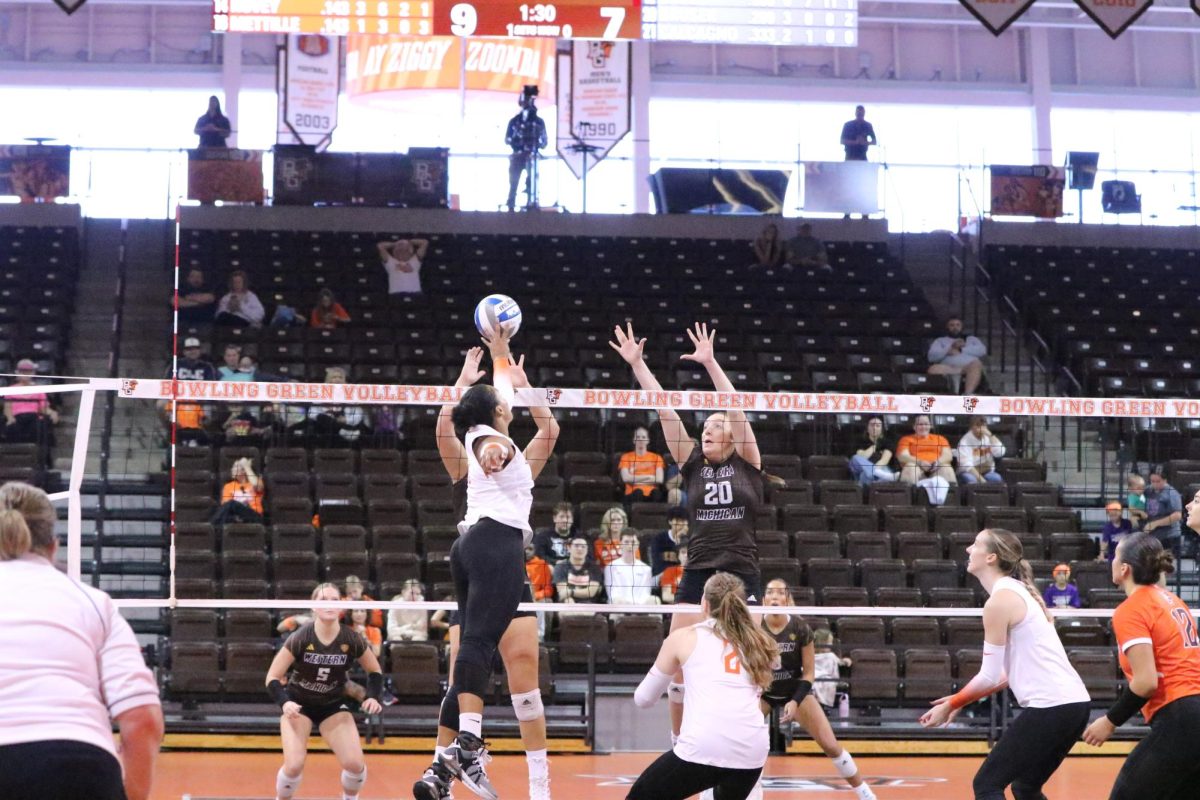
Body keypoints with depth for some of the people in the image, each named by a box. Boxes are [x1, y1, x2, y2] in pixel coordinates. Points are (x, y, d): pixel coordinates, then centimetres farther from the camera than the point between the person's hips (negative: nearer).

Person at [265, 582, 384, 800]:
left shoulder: (352, 639, -16)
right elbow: (273, 678, -15)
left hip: (333, 705, 2)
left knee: (355, 763, -15)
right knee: (294, 765, -21)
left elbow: (375, 671, 3)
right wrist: (285, 703, -33)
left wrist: (373, 697, -15)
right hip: (298, 705, -2)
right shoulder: (301, 638, -22)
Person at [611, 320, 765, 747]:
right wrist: (637, 364, 1)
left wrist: (710, 363, -12)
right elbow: (665, 410, 4)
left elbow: (737, 408, -6)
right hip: (697, 575, 2)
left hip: (742, 576, -2)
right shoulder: (692, 465, 10)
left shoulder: (748, 465, 4)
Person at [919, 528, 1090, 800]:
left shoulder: (999, 601, -10)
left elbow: (989, 676, -10)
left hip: (1049, 707, -9)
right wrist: (961, 701, 18)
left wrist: (951, 705, 3)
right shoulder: (1017, 592, 17)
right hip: (1073, 703, 9)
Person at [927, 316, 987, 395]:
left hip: (969, 367, 0)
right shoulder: (940, 341, 28)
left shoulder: (972, 339, 30)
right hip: (948, 369, 0)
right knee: (933, 369, -33)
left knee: (976, 364, -38)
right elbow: (932, 356, 8)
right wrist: (951, 348, 0)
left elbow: (982, 350, 9)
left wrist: (961, 350, 3)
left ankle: (968, 395, -55)